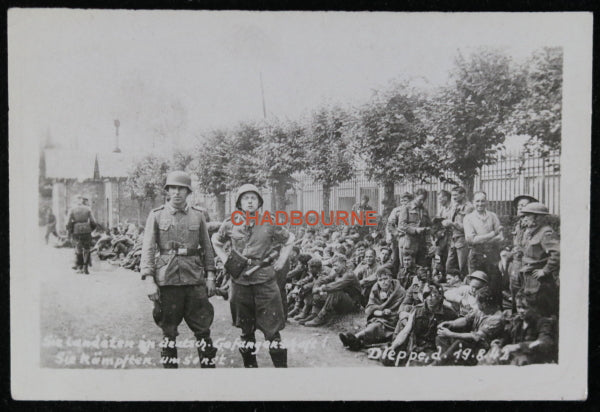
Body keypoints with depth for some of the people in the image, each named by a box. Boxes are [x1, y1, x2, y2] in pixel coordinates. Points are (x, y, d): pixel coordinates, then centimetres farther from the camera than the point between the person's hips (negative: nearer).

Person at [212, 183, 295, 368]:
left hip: (266, 281, -1)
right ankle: (249, 365, 25)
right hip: (240, 282, 2)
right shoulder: (230, 225, 2)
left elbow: (290, 239, 14)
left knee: (272, 328, -3)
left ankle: (281, 366, 5)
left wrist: (281, 260, 5)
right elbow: (216, 241, 20)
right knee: (246, 329, 11)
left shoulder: (270, 224, 0)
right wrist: (225, 260, 9)